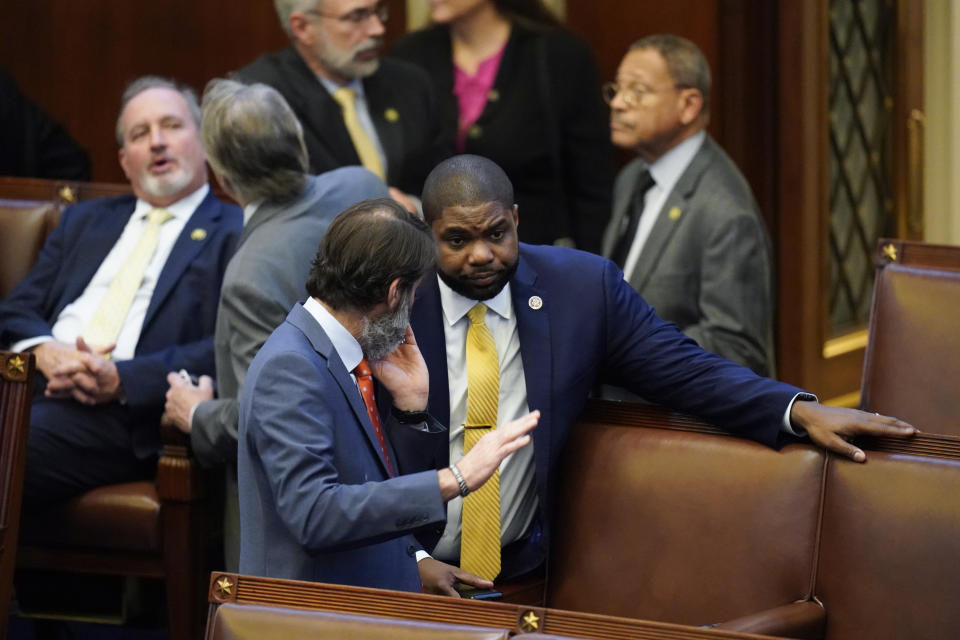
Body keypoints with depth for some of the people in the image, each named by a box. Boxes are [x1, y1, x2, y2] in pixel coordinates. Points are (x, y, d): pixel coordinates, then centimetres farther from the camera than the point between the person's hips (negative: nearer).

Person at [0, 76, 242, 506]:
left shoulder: (236, 234, 10)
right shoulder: (84, 222, 30)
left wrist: (123, 379, -16)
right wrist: (43, 349, -4)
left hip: (123, 413, -5)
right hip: (36, 386, 5)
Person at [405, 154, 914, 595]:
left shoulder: (582, 286, -1)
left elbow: (683, 370, 1)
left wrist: (801, 411, -12)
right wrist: (411, 561, -16)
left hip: (521, 571, 2)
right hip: (412, 572, -2)